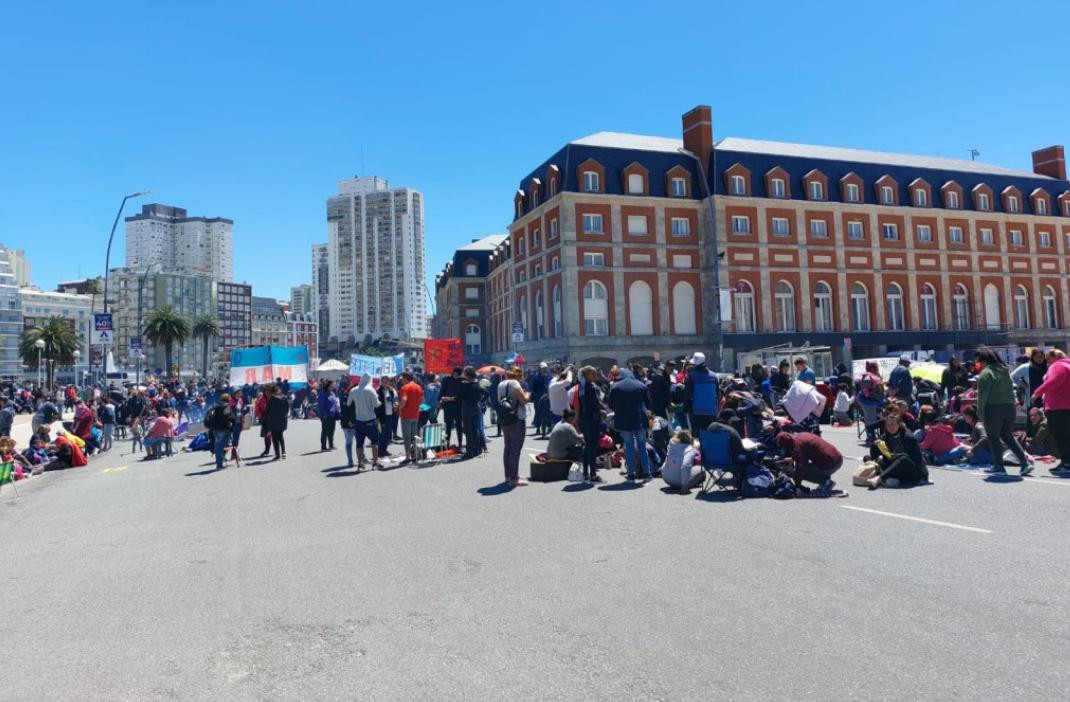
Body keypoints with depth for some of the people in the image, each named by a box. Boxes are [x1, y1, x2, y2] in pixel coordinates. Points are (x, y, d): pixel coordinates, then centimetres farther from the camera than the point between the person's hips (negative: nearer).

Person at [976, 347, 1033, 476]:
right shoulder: (1005, 371, 15)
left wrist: (980, 413, -10)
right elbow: (1011, 391, 17)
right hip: (1010, 407, 7)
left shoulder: (985, 373, -10)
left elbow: (982, 395, -14)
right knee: (1007, 436, 18)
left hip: (993, 409, -7)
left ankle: (998, 467, 8)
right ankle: (1025, 462, 9)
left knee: (993, 437, 4)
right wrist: (1012, 405, 19)